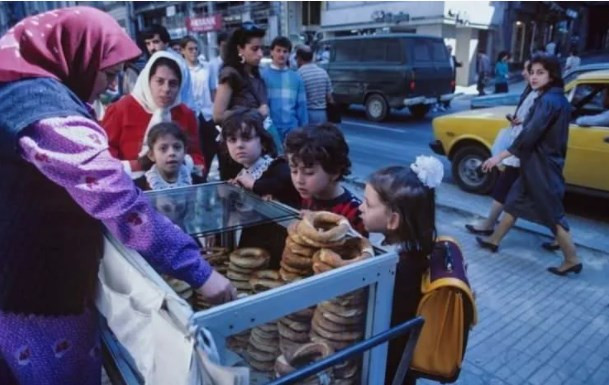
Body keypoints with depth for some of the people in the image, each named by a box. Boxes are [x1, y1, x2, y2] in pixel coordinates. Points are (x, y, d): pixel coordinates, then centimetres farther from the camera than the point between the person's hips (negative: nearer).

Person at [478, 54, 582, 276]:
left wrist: (501, 156, -24)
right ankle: (494, 240, 29)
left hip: (541, 166, -10)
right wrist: (525, 122, 17)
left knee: (552, 212, 0)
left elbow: (530, 135, -27)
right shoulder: (558, 99, 9)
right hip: (540, 163, 10)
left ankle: (572, 260, 11)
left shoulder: (548, 101, -21)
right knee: (514, 202, 17)